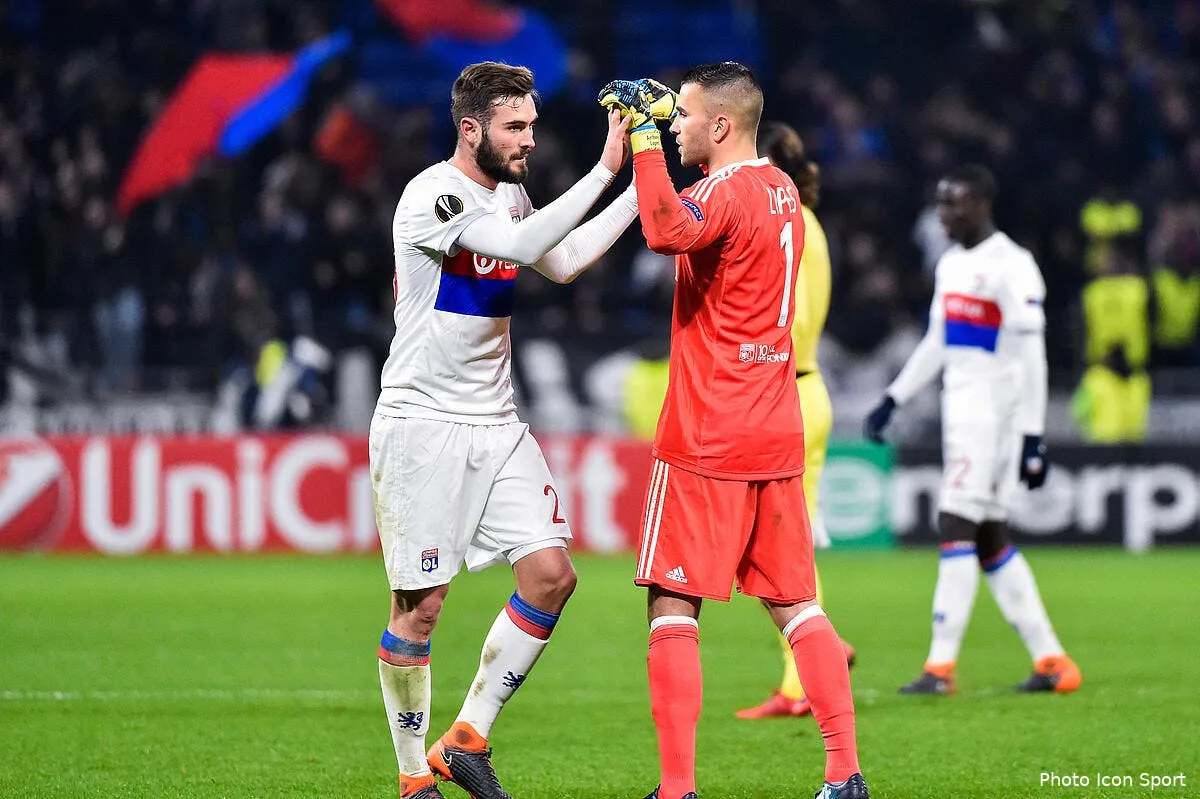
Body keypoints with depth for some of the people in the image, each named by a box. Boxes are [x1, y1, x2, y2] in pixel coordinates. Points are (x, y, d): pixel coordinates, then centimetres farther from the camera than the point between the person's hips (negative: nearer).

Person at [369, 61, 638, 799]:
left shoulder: (507, 195, 11)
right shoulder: (433, 197, -16)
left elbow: (563, 261, 21)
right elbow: (523, 245, -29)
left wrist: (642, 189, 12)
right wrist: (605, 170, -29)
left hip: (496, 425, 8)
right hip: (422, 426, -8)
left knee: (551, 575, -4)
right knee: (421, 604, -4)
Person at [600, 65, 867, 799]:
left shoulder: (725, 193, -14)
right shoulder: (781, 189, 12)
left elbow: (668, 232, -37)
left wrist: (645, 132, -28)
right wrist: (659, 114, 25)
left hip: (705, 439, -8)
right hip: (777, 436, 8)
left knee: (674, 607, -4)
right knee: (796, 603, 11)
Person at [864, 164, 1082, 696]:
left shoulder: (1011, 267, -12)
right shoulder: (951, 265, 15)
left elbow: (1030, 355, -15)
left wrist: (1032, 436, -17)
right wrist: (893, 399, 21)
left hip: (993, 411, -9)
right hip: (960, 413, 9)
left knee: (958, 527, -12)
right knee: (990, 540, 8)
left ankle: (941, 665, -12)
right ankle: (1050, 659, 12)